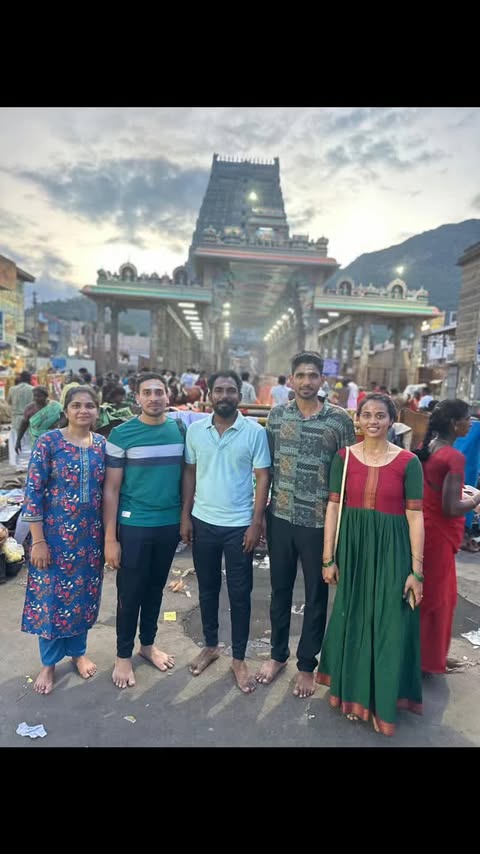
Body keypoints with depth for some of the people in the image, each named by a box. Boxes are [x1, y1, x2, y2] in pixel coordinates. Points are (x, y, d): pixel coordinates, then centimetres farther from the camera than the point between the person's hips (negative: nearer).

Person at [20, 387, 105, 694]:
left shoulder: (102, 444, 1)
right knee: (50, 595, 9)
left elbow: (108, 491, 7)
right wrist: (38, 540, -13)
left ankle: (78, 650, 38)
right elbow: (33, 492, -11)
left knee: (84, 593, 15)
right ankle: (49, 663, 29)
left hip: (91, 534, 3)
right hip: (55, 533, -3)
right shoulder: (48, 442, -11)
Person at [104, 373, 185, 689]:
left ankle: (148, 644, 39)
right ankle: (123, 655, 30)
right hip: (133, 526, -3)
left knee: (156, 587, 18)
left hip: (170, 524, 3)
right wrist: (110, 537, -9)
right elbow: (111, 489, -8)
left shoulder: (180, 429, 0)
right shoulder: (121, 434, -10)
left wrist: (186, 518, 5)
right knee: (130, 593, 9)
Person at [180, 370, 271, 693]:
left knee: (240, 593, 8)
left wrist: (256, 523, -10)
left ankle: (239, 659, 26)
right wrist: (185, 515, 2)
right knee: (208, 588, 17)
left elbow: (263, 478, -6)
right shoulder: (195, 429, 0)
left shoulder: (255, 432, -8)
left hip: (239, 525, -2)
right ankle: (210, 645, 37)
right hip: (203, 522, 3)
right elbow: (190, 473, 6)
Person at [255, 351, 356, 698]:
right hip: (280, 517, 2)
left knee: (316, 596, 12)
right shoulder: (276, 415, 1)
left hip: (320, 521, -2)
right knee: (280, 589, 16)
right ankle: (278, 654, 37)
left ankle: (307, 665, 31)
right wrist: (261, 511, 4)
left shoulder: (340, 419, -6)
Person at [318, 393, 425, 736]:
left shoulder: (408, 462, -6)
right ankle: (353, 694, 36)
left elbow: (415, 517, -5)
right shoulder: (344, 458, -1)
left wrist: (416, 570, -7)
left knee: (388, 628, 8)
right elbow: (333, 507, 0)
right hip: (352, 547, 2)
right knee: (351, 621, 14)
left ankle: (382, 702, 30)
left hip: (391, 550, -2)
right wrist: (328, 558, -2)